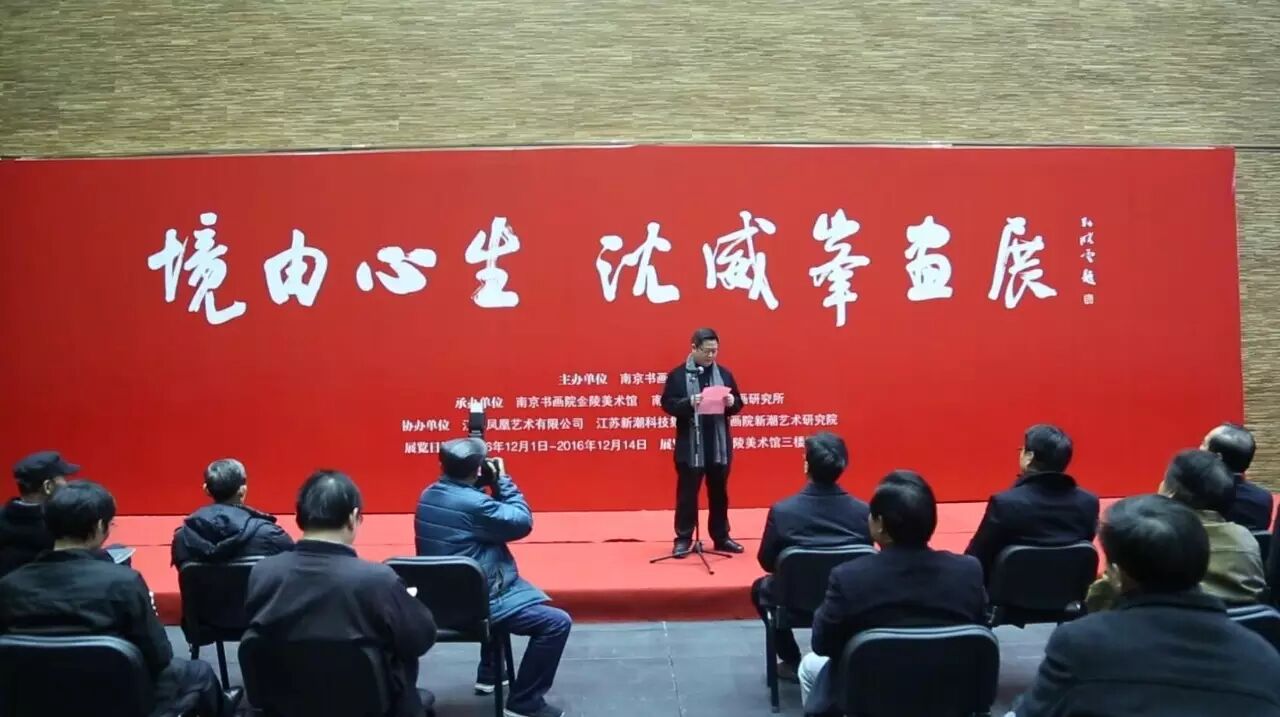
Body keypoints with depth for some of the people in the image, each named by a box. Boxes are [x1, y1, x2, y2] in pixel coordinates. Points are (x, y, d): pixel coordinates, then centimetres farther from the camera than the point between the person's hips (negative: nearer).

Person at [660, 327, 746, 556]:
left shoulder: (724, 373, 8)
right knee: (687, 493, 3)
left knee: (719, 493, 13)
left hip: (719, 446, 4)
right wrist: (689, 403, -25)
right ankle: (683, 539, 13)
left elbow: (738, 405, 10)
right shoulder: (678, 374, -4)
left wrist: (731, 403, -12)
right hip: (690, 446, -4)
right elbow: (667, 403, -9)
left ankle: (721, 537, 24)